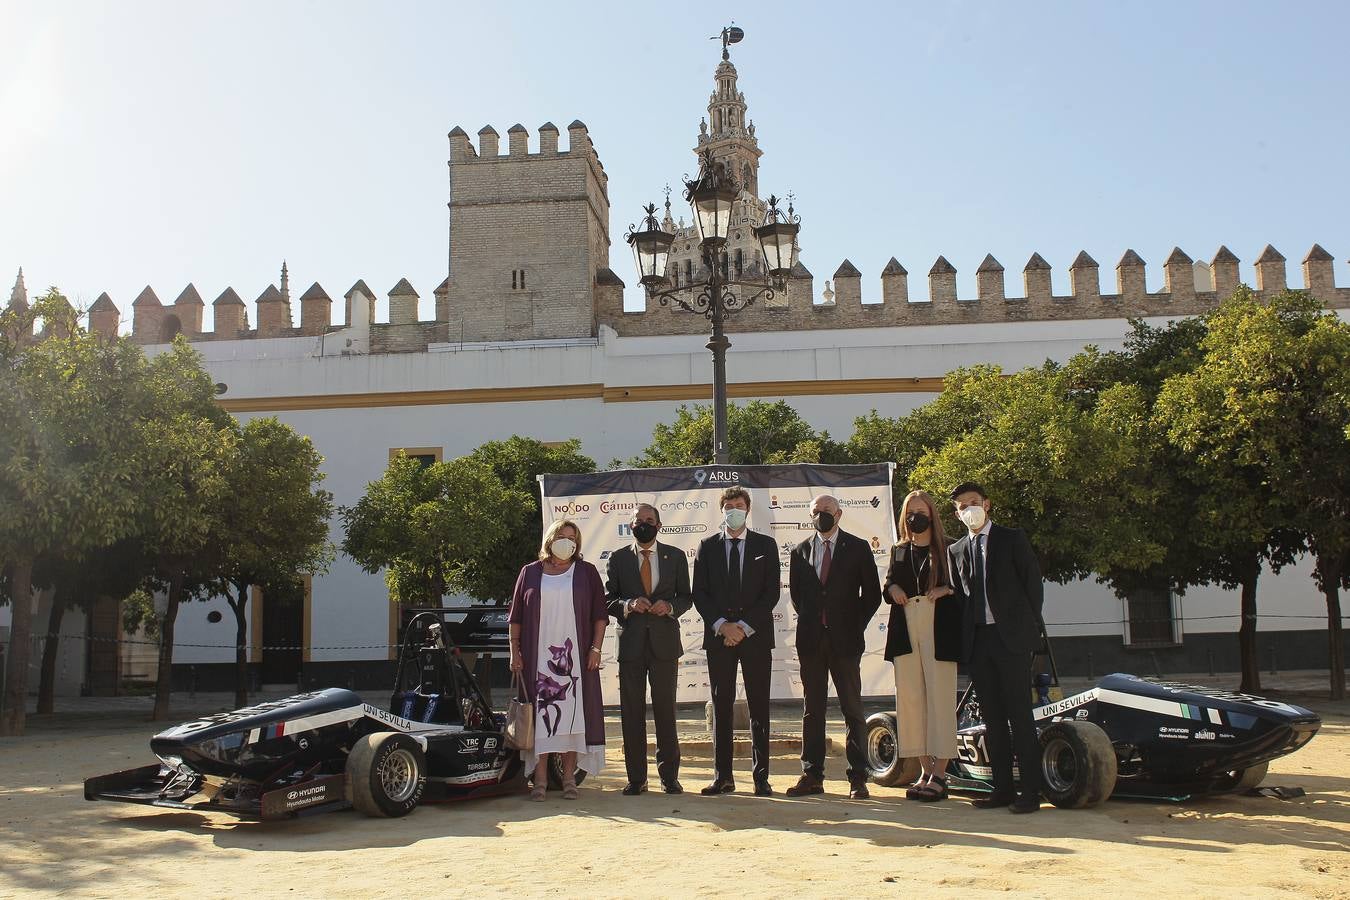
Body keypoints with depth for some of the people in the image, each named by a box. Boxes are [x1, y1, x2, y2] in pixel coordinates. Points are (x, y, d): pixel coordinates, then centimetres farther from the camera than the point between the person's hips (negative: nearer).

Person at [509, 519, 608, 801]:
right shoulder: (530, 573, 10)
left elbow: (600, 614, 6)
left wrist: (595, 648, -3)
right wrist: (514, 651, 2)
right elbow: (516, 616, 10)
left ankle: (569, 779, 6)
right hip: (538, 658, 0)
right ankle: (540, 780, 2)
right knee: (539, 716, -2)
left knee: (572, 715, -1)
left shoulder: (586, 572, 8)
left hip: (575, 657, 0)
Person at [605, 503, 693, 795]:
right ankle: (636, 778, 11)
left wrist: (670, 606, -11)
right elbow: (608, 600, 5)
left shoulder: (675, 556, 8)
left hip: (664, 642, 0)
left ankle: (669, 775, 12)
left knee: (665, 710, 4)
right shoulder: (618, 559, 6)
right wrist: (628, 605, -14)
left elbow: (686, 597, 10)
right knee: (632, 712, 3)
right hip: (630, 642, 0)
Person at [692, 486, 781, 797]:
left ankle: (761, 777, 4)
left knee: (759, 707, 0)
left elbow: (771, 593, 0)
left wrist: (744, 626, -9)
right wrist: (722, 625, -9)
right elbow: (699, 594, 4)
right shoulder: (707, 547, 10)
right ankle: (723, 776, 7)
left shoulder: (765, 545, 7)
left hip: (756, 634, -1)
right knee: (721, 706, 3)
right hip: (718, 634, 1)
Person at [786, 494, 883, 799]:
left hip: (845, 639, -3)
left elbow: (872, 592, 4)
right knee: (812, 711, 5)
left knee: (853, 710, -1)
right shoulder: (800, 552, 11)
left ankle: (858, 779, 3)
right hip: (811, 640, 3)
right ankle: (812, 776, 10)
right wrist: (809, 622, 9)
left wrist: (855, 626, 0)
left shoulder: (858, 548, 4)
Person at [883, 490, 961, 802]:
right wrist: (892, 589, 2)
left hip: (938, 631, -5)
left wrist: (947, 590, -15)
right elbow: (888, 585, 23)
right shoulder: (898, 551, 18)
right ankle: (925, 771, 11)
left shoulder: (948, 550, 4)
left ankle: (939, 775, -3)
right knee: (909, 699, 3)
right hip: (905, 631, 5)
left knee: (939, 698, -7)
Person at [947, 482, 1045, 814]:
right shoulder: (957, 550, 14)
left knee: (1019, 714, -6)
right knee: (992, 717, 6)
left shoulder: (1012, 538, 3)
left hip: (1011, 637, -4)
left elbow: (1033, 583, 2)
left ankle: (1030, 791, -3)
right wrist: (965, 638, 7)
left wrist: (1029, 628, -3)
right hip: (976, 641, 4)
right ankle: (1002, 788, 11)